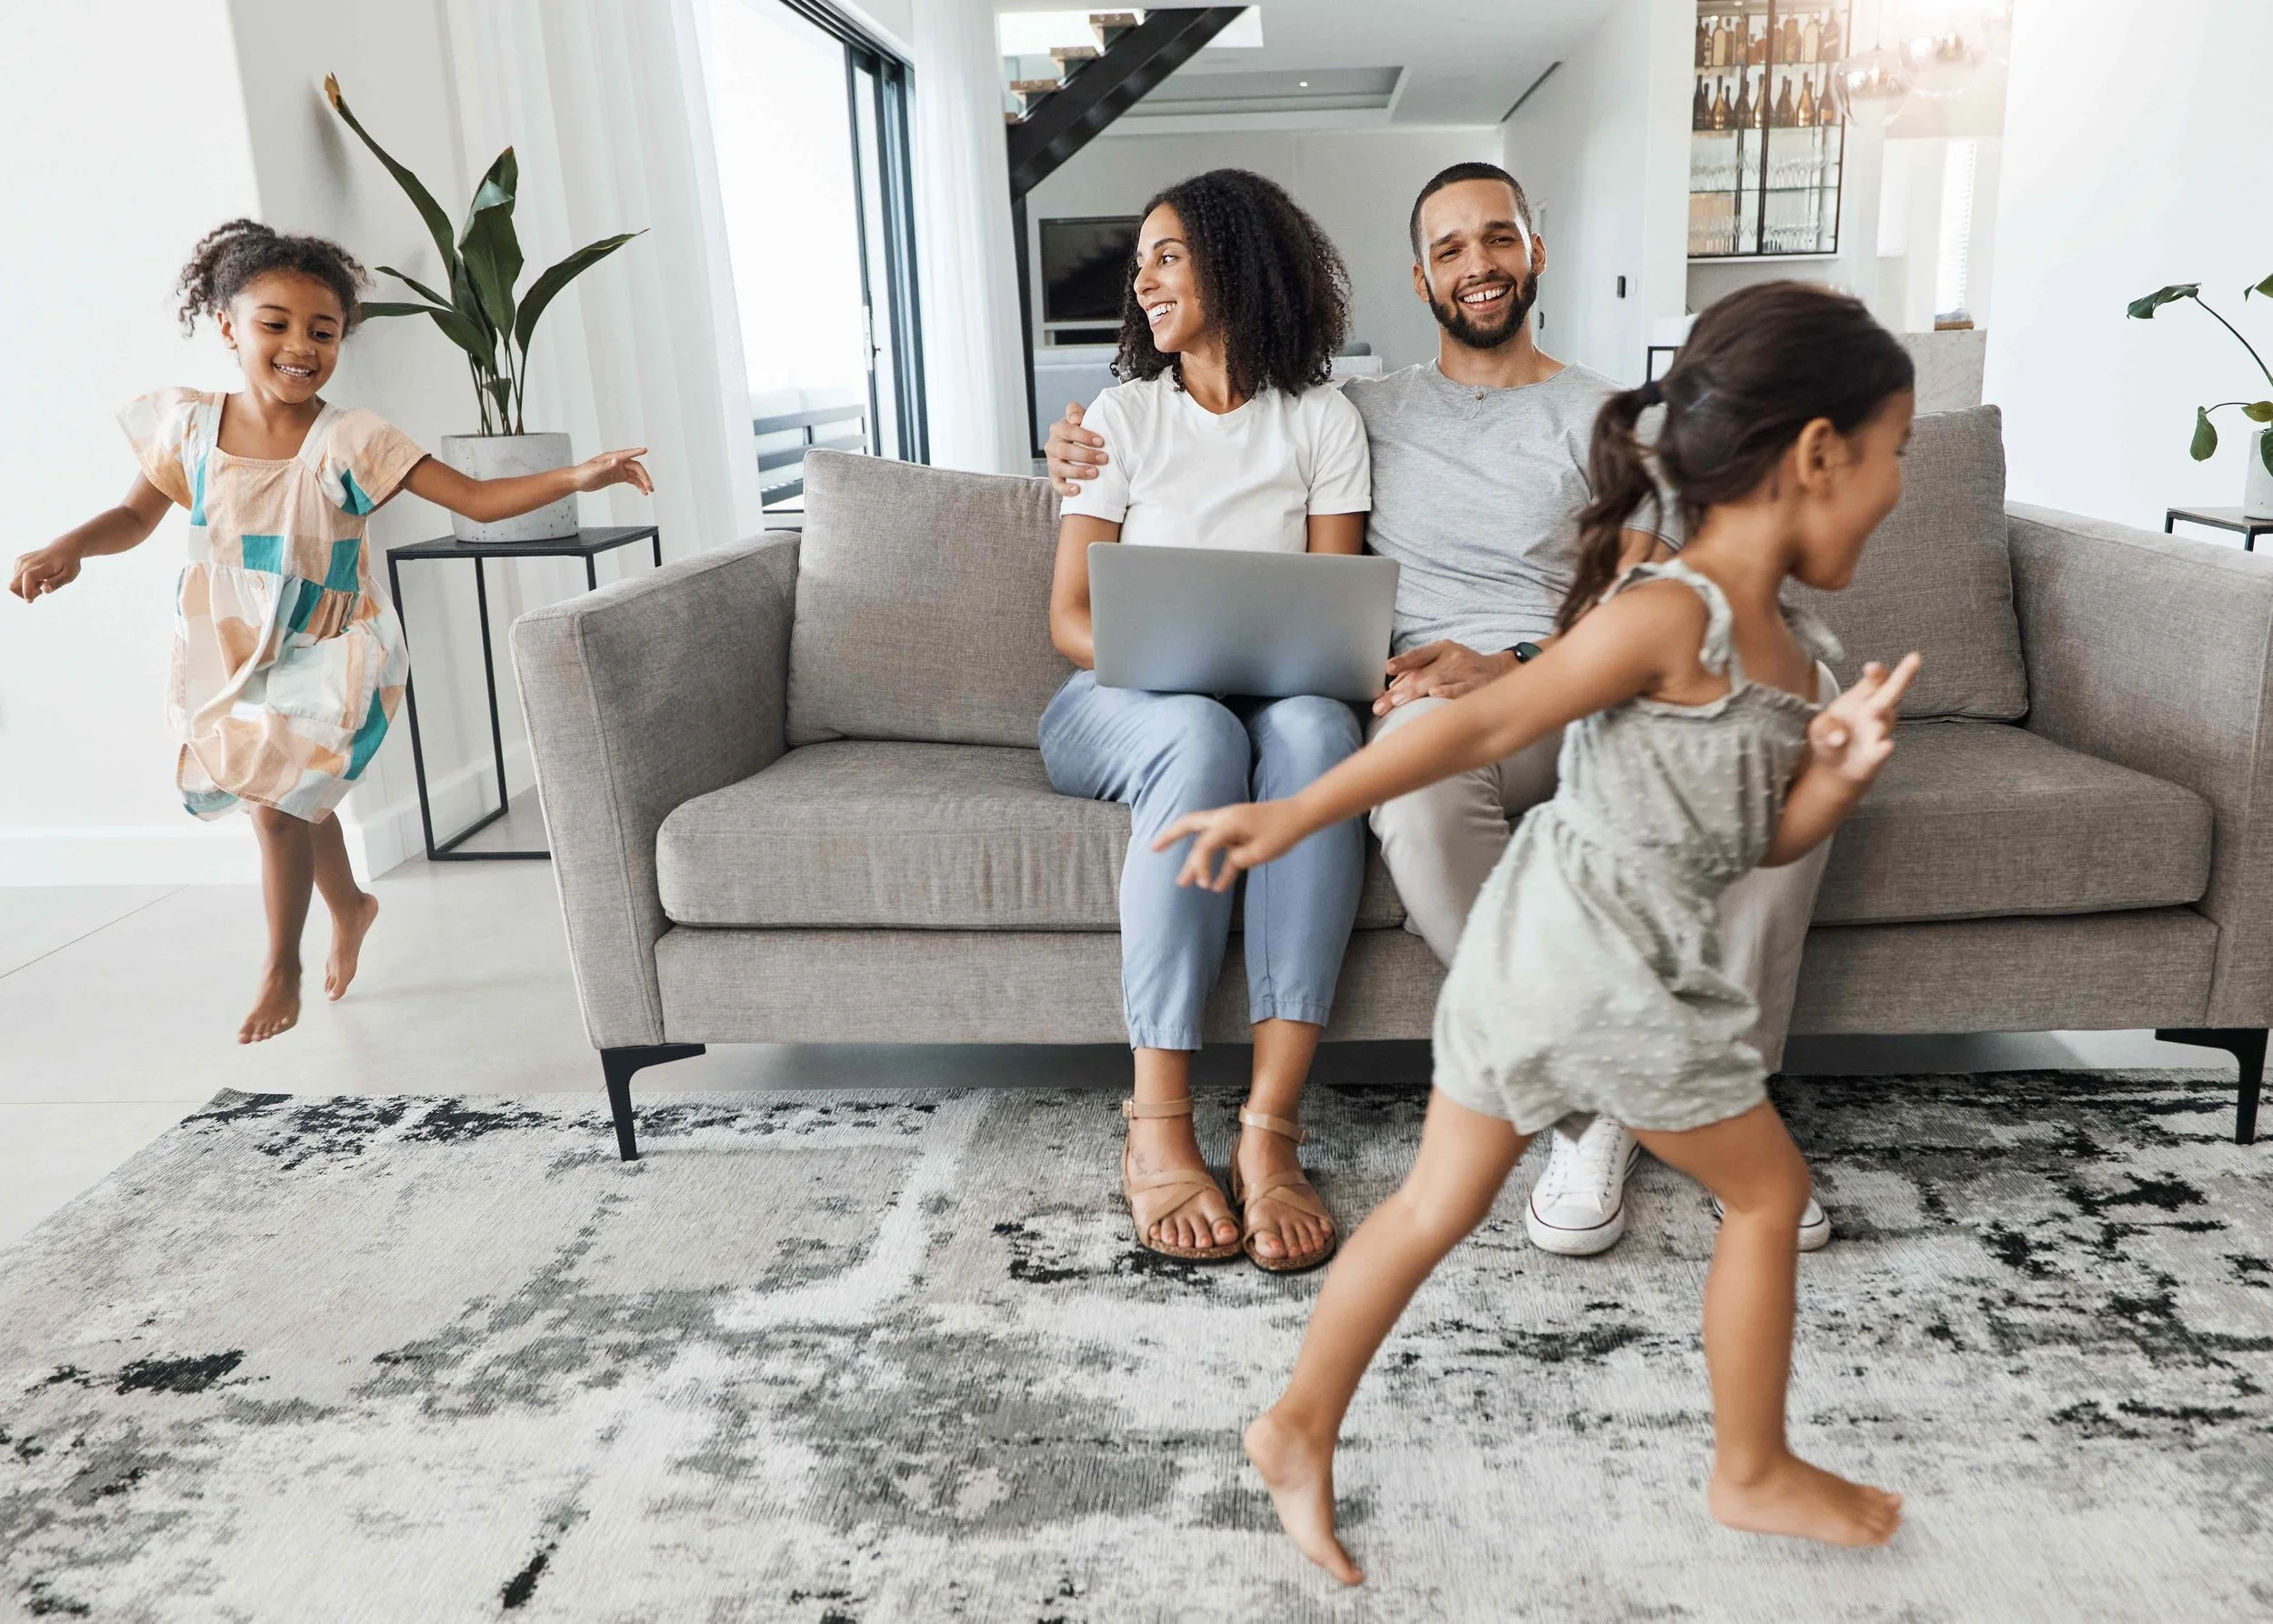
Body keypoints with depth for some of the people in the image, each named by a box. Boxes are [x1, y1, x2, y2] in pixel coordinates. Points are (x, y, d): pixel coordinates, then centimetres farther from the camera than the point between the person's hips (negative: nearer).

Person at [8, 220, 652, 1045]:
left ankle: (282, 967, 17)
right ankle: (351, 906, 49)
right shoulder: (188, 426, -8)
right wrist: (68, 549, -12)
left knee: (278, 807, -7)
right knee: (295, 799, 19)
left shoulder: (351, 442, -18)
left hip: (326, 657, -4)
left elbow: (478, 498, -21)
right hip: (232, 655, 4)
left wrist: (579, 475, -33)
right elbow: (137, 514, 8)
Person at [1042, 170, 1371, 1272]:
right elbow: (1069, 617, 1)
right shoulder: (1126, 414, 8)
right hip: (1117, 703, 0)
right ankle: (1158, 1131, -36)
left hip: (1270, 697, 1)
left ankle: (1269, 1128, -40)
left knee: (1315, 725, -36)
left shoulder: (1323, 422, 9)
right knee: (1202, 733, -37)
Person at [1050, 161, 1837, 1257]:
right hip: (1437, 697, -1)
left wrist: (1510, 668, -16)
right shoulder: (1367, 410, 21)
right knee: (1417, 784, -40)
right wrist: (1090, 456, 9)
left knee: (1800, 682, -30)